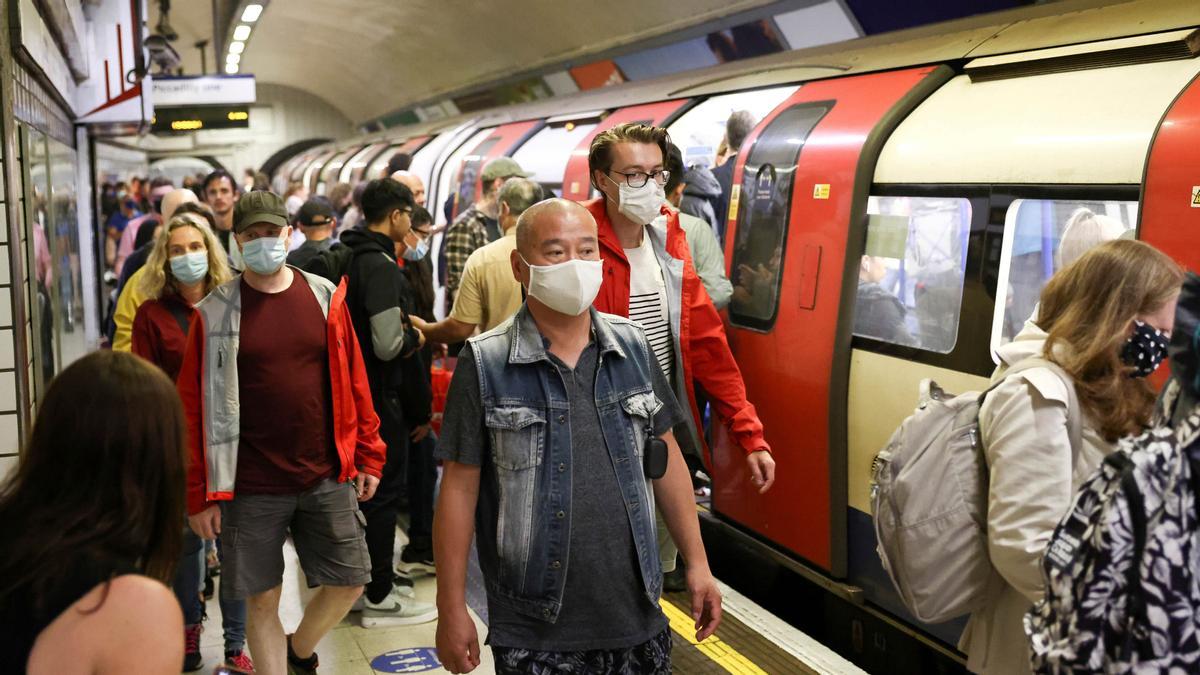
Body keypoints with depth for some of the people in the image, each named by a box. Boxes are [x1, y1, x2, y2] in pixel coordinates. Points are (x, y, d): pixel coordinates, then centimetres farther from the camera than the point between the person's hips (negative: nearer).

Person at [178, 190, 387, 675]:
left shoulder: (325, 297, 3)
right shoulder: (214, 313, -3)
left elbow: (354, 382, 7)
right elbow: (194, 408, -3)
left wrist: (367, 457, 6)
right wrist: (199, 495, -5)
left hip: (326, 479, 2)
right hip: (250, 487, -2)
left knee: (349, 582, 9)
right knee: (262, 600, 6)